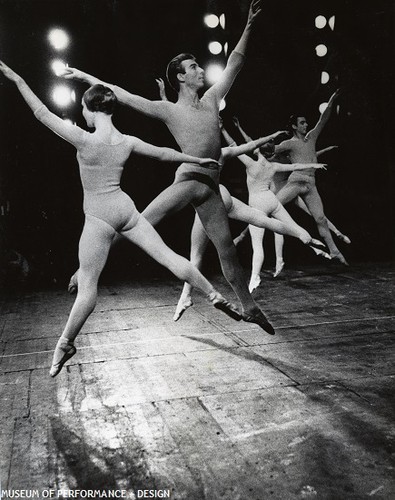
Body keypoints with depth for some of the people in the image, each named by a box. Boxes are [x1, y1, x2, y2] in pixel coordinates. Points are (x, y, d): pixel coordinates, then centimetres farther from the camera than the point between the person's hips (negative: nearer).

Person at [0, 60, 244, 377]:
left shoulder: (83, 139, -15)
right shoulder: (128, 142, -1)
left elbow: (42, 113, -8)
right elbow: (165, 153, 10)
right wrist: (198, 160, 23)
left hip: (98, 217, -5)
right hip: (125, 208, 5)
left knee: (87, 284, 2)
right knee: (167, 255, 8)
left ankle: (66, 344, 14)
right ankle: (216, 297, 11)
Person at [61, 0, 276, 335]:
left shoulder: (212, 99, 15)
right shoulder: (168, 110, 1)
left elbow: (235, 64, 20)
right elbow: (124, 96, -1)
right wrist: (86, 77, -1)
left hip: (212, 188, 5)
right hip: (188, 181, -5)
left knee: (227, 247, 9)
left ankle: (248, 307, 18)